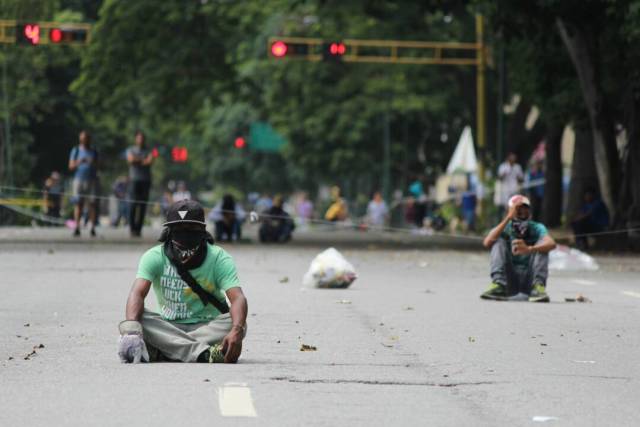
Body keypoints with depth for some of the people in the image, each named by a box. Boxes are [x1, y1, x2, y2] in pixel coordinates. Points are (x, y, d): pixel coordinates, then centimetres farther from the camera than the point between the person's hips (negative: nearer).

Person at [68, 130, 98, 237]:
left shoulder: (93, 152, 14)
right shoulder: (76, 151, 9)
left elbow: (97, 166, 12)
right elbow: (71, 166, 5)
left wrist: (93, 163, -10)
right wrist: (79, 162, -14)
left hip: (92, 180, 1)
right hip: (79, 179, -1)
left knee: (92, 204, -5)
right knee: (78, 204, -7)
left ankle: (93, 228, -5)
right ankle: (77, 227, -8)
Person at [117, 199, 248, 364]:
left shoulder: (219, 258, -10)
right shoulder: (154, 257, -8)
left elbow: (238, 298, -24)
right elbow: (138, 293, -23)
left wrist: (236, 332, -46)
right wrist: (131, 329, -45)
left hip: (208, 328, 0)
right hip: (168, 328, 1)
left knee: (238, 323, -31)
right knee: (134, 317, -28)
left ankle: (158, 352, -36)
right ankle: (204, 353, -42)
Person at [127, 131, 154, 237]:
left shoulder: (148, 151, 14)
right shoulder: (131, 150, 12)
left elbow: (150, 161, -4)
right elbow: (130, 159, -7)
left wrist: (137, 160, -10)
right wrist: (143, 160, -5)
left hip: (145, 180, 2)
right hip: (134, 180, -2)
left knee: (143, 206, -4)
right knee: (133, 204, -11)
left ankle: (138, 229, -2)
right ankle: (132, 229, -10)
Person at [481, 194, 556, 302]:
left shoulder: (536, 228, -1)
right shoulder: (505, 228, 1)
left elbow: (552, 244, -24)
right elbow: (487, 243, -21)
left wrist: (529, 249, -45)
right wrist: (508, 218, -25)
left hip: (529, 280, 0)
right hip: (509, 280, 0)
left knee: (542, 245, -18)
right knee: (499, 241, -17)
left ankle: (538, 287, -30)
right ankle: (498, 286, -32)